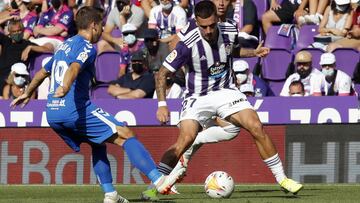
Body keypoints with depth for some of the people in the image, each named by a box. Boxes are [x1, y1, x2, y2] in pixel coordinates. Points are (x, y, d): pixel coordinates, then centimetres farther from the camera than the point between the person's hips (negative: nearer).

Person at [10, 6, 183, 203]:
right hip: (76, 110, -9)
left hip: (52, 114, 9)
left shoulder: (64, 46, 23)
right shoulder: (87, 47, -4)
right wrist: (65, 87, -43)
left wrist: (27, 94, 49)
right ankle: (159, 180, -15)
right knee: (125, 135, -7)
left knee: (98, 144, 24)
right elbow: (74, 68, -25)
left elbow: (43, 72, 35)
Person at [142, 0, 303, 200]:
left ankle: (282, 179, 1)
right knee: (185, 139, -25)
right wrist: (162, 105, -26)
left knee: (257, 128, -11)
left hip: (225, 91, 4)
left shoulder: (230, 31, -8)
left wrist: (253, 52, 4)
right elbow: (162, 74, -16)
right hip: (197, 97, -4)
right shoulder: (188, 44, -23)